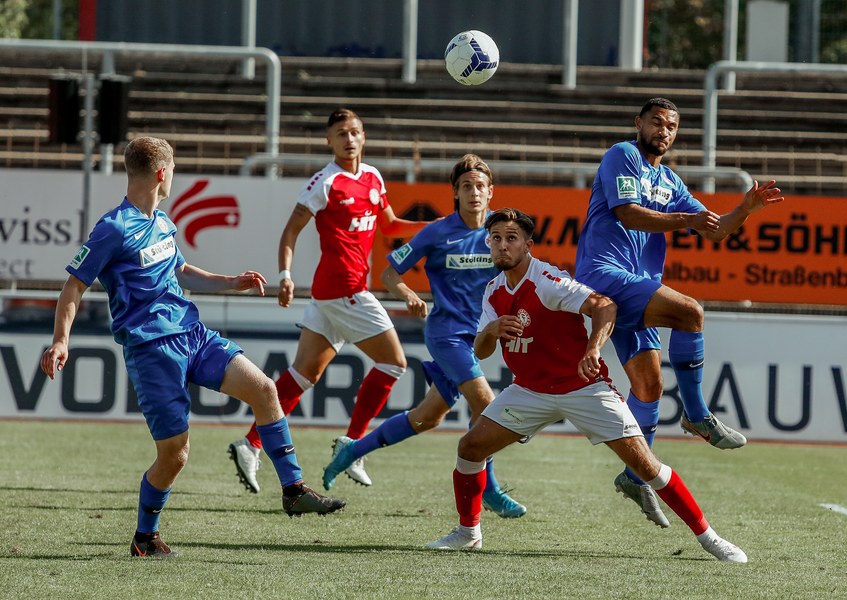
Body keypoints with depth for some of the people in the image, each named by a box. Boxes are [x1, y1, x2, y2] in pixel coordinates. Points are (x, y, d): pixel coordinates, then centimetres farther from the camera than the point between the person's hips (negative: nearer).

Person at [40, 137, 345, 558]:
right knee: (174, 452, -8)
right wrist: (60, 342, -20)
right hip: (150, 347, -8)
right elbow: (74, 287, -9)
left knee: (262, 387, -8)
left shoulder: (163, 224, 15)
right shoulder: (114, 230, -11)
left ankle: (293, 491, -1)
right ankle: (144, 539, 14)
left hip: (192, 334, 8)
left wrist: (231, 283, 23)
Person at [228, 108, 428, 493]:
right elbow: (291, 230, -10)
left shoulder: (373, 178, 13)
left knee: (305, 372, 6)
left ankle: (250, 445, 5)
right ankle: (352, 445, 2)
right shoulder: (326, 182, -10)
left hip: (331, 290, 8)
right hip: (342, 286, -8)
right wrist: (285, 274, -22)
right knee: (393, 362, -4)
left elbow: (389, 226, 26)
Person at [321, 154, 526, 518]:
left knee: (428, 417, 10)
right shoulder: (437, 233, -7)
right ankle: (487, 490, -9)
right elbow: (390, 272, 0)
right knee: (484, 401, -21)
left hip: (478, 334, 5)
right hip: (446, 330, -5)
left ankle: (354, 449, 29)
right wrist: (409, 297, -19)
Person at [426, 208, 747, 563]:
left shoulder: (547, 281, -20)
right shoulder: (494, 292, 3)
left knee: (642, 462, -13)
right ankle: (467, 533, 16)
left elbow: (604, 306, -31)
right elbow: (480, 351, 4)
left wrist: (593, 350, -48)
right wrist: (491, 331, -20)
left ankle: (705, 535, -5)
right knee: (470, 446, -3)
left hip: (583, 386, -6)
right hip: (531, 390, 6)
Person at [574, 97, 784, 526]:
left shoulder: (669, 182, 23)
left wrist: (746, 208, 2)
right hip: (604, 273, -8)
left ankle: (636, 476, 15)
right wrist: (685, 219, -22)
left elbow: (713, 231, 21)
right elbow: (627, 213, -15)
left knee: (649, 384, 4)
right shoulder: (623, 156, -1)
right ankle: (696, 415, -16)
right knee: (690, 312, -26)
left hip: (635, 288, 8)